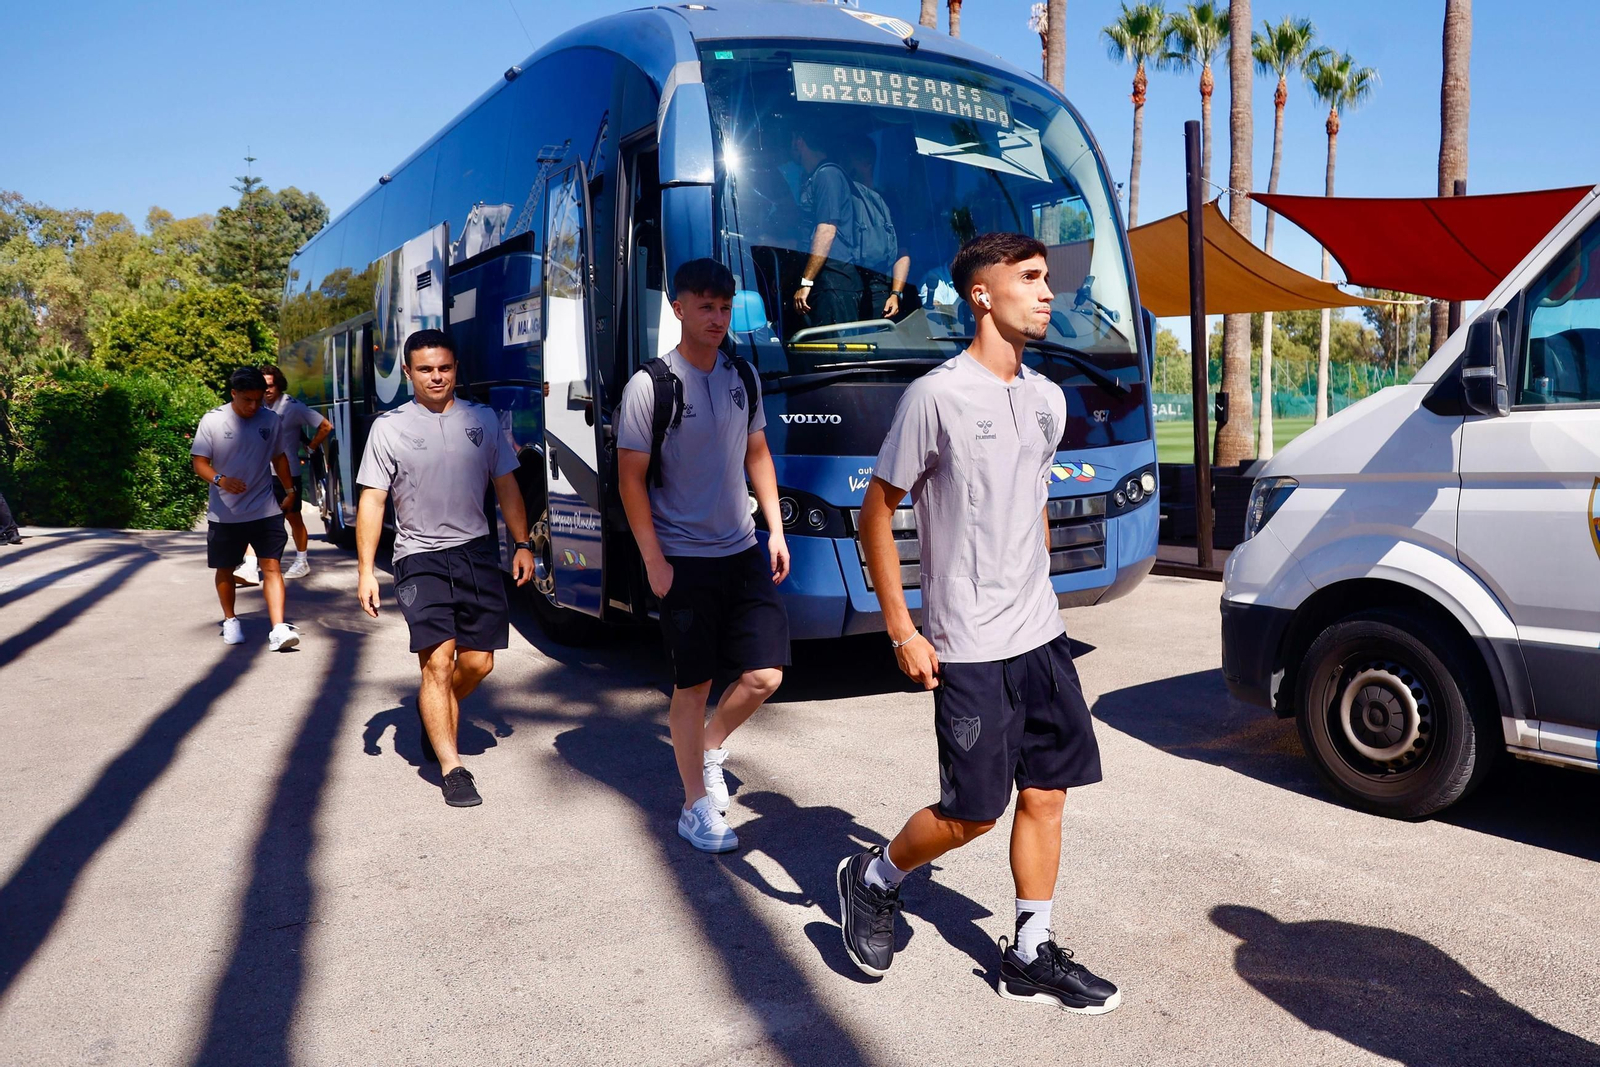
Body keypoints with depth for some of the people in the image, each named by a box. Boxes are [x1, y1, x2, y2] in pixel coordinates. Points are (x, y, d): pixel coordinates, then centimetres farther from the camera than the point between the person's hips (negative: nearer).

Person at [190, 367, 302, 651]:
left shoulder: (271, 421, 0)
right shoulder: (212, 421, -7)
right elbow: (199, 463, -8)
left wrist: (289, 490, 16)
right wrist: (221, 480, -28)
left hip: (265, 510, 0)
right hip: (225, 514, 0)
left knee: (271, 566, -11)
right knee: (225, 569, 14)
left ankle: (279, 629, -17)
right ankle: (230, 621, 36)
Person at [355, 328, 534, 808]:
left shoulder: (483, 419, 8)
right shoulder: (389, 427, 0)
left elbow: (506, 485, 14)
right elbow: (372, 500, -1)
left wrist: (522, 543, 7)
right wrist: (366, 570, -7)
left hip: (476, 552, 3)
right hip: (420, 557, -3)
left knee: (478, 662, 6)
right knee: (437, 662, -11)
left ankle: (435, 713, 37)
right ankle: (452, 768, -2)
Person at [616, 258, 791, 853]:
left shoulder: (741, 379, 8)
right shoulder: (650, 386, -10)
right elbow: (631, 478, -8)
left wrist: (776, 529, 10)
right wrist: (654, 560, -11)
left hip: (741, 551, 5)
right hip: (683, 560, -5)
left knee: (765, 675, 1)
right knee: (694, 685, 4)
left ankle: (711, 746, 30)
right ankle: (696, 808, 20)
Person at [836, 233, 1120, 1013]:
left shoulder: (1046, 401, 9)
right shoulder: (936, 396, -12)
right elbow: (877, 511, -9)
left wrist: (1034, 595, 17)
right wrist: (902, 632, -12)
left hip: (1040, 635, 7)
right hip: (968, 649, -7)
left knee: (1046, 792, 10)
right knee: (973, 812, 1)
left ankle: (1030, 956, 24)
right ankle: (873, 878, 27)